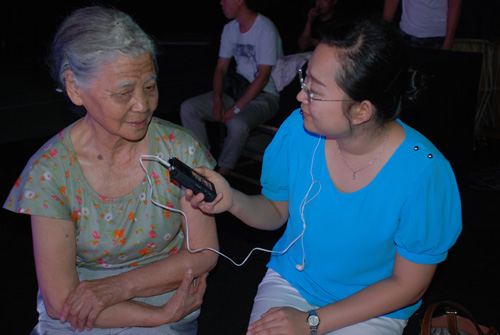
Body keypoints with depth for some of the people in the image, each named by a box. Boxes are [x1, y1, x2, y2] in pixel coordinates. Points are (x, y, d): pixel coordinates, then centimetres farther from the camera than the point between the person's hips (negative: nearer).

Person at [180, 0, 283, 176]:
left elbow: (263, 77, -20)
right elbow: (221, 68, 11)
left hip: (265, 95, -7)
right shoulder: (230, 28, 8)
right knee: (188, 108, -7)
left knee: (237, 123, -37)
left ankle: (221, 175, -15)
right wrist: (217, 100, -7)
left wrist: (235, 109, -22)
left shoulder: (265, 29, -16)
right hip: (236, 89, 8)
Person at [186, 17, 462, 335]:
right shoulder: (298, 129, -14)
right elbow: (277, 212, 2)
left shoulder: (424, 174, -24)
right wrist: (232, 199, -20)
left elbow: (408, 285, -13)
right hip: (289, 281, 2)